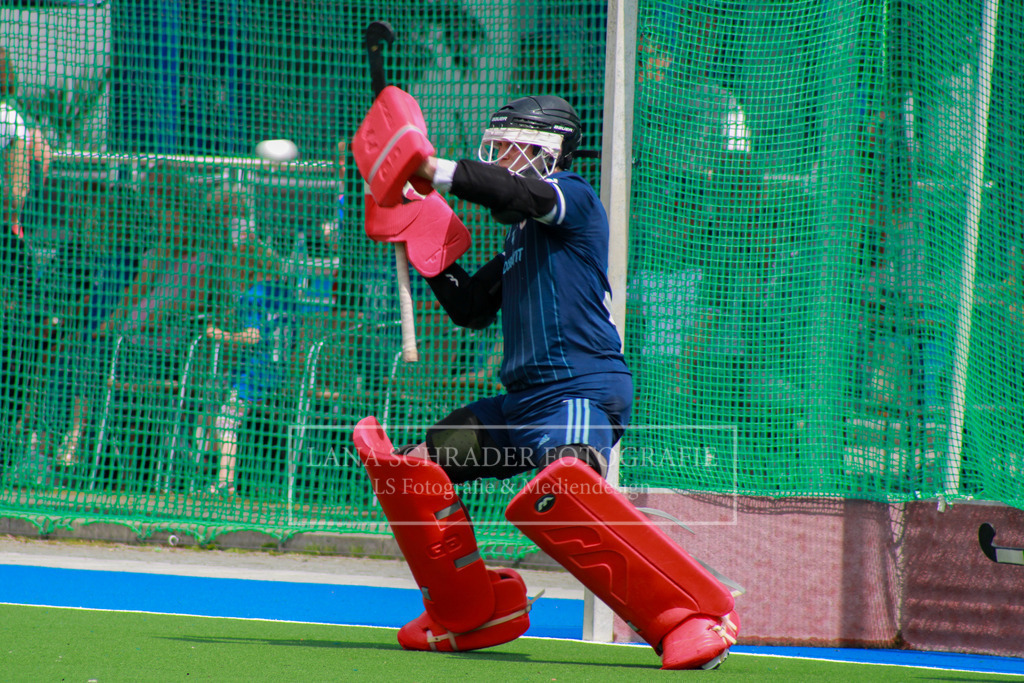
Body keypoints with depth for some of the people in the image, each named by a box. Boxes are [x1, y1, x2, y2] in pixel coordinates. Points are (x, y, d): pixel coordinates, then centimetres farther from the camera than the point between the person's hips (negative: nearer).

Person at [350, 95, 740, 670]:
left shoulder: (573, 195, -1)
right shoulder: (521, 234, 25)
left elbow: (520, 193, -23)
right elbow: (471, 308, 28)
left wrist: (435, 169, -17)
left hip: (581, 391, -10)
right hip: (525, 400, 10)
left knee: (562, 494, -36)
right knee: (417, 466, 11)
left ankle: (695, 616, -35)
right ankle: (472, 612, 20)